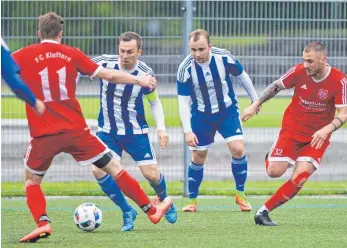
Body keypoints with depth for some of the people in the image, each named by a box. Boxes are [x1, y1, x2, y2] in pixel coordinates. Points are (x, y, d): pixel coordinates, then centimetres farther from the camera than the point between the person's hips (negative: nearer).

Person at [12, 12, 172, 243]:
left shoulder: (23, 56, -1)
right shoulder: (71, 54, 4)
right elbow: (109, 75, 6)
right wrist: (139, 80, 18)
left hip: (43, 134, -1)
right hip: (75, 130, 1)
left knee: (31, 180, 19)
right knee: (114, 167, 13)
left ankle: (42, 223, -5)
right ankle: (151, 210, 19)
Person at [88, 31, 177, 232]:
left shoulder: (145, 74, -14)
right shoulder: (105, 63, -16)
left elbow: (155, 102, 3)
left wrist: (161, 128, -7)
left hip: (136, 131, -1)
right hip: (107, 131, 1)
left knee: (151, 174, -5)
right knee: (98, 170, -17)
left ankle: (164, 201, 32)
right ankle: (127, 211, 3)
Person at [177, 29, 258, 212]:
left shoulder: (223, 57, -21)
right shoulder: (185, 69, -22)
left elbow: (242, 76, -1)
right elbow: (183, 102, -15)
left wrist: (255, 99, 10)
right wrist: (187, 131, -21)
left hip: (228, 111, 0)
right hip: (201, 115, 0)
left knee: (238, 149, -15)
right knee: (198, 157, 3)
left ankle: (240, 195, 4)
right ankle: (192, 201, 20)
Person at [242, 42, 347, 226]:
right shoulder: (299, 71, -12)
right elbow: (275, 87, 4)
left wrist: (326, 129, -36)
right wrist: (255, 105, 0)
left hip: (317, 137, -1)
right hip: (292, 129, 1)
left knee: (299, 178, -17)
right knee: (274, 172, -8)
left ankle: (264, 211, -5)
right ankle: (271, 158, 30)